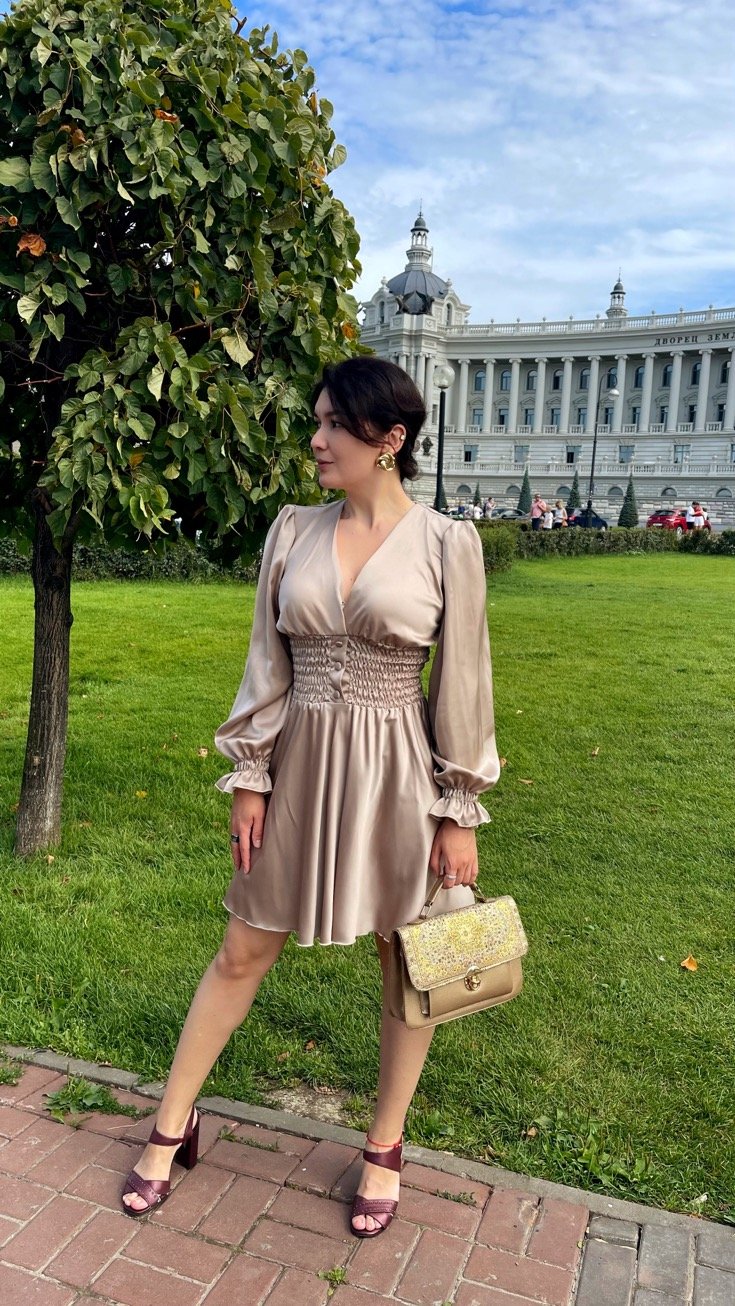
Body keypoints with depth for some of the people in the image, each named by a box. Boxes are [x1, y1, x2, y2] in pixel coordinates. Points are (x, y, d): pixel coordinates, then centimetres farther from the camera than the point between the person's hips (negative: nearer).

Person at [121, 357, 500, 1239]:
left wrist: (461, 813, -4)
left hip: (397, 773, -2)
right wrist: (249, 778, 2)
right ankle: (171, 1128, 33)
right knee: (241, 953, 13)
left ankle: (384, 1149, 36)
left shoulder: (446, 543, -7)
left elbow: (463, 684, -5)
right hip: (300, 766, 3)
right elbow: (267, 664, 5)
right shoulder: (293, 532, 1)